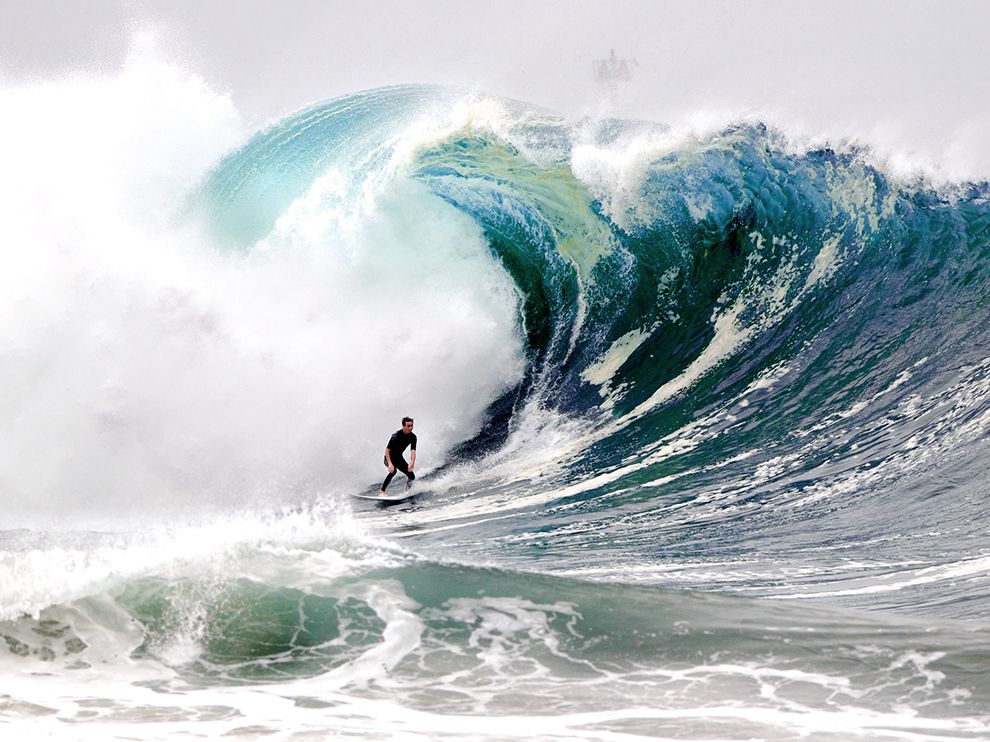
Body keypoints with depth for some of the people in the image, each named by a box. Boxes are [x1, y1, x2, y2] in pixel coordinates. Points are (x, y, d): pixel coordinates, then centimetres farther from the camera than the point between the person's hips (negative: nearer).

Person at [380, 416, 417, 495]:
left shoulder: (413, 437, -12)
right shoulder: (396, 436, -28)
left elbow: (413, 451, -19)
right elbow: (387, 450, -27)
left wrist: (412, 463, -38)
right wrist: (390, 464, -39)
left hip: (399, 457, 6)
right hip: (389, 457, -6)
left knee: (411, 476, -3)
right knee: (393, 471, -35)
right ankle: (382, 492, -32)